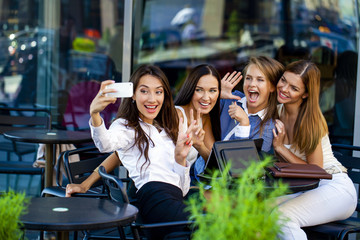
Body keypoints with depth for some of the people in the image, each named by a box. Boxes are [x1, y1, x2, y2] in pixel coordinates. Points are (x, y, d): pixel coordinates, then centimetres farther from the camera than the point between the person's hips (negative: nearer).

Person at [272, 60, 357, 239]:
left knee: (282, 216, -29)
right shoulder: (276, 111, 2)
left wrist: (280, 147, -16)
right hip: (301, 189, 6)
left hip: (334, 187, -6)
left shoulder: (310, 120, -17)